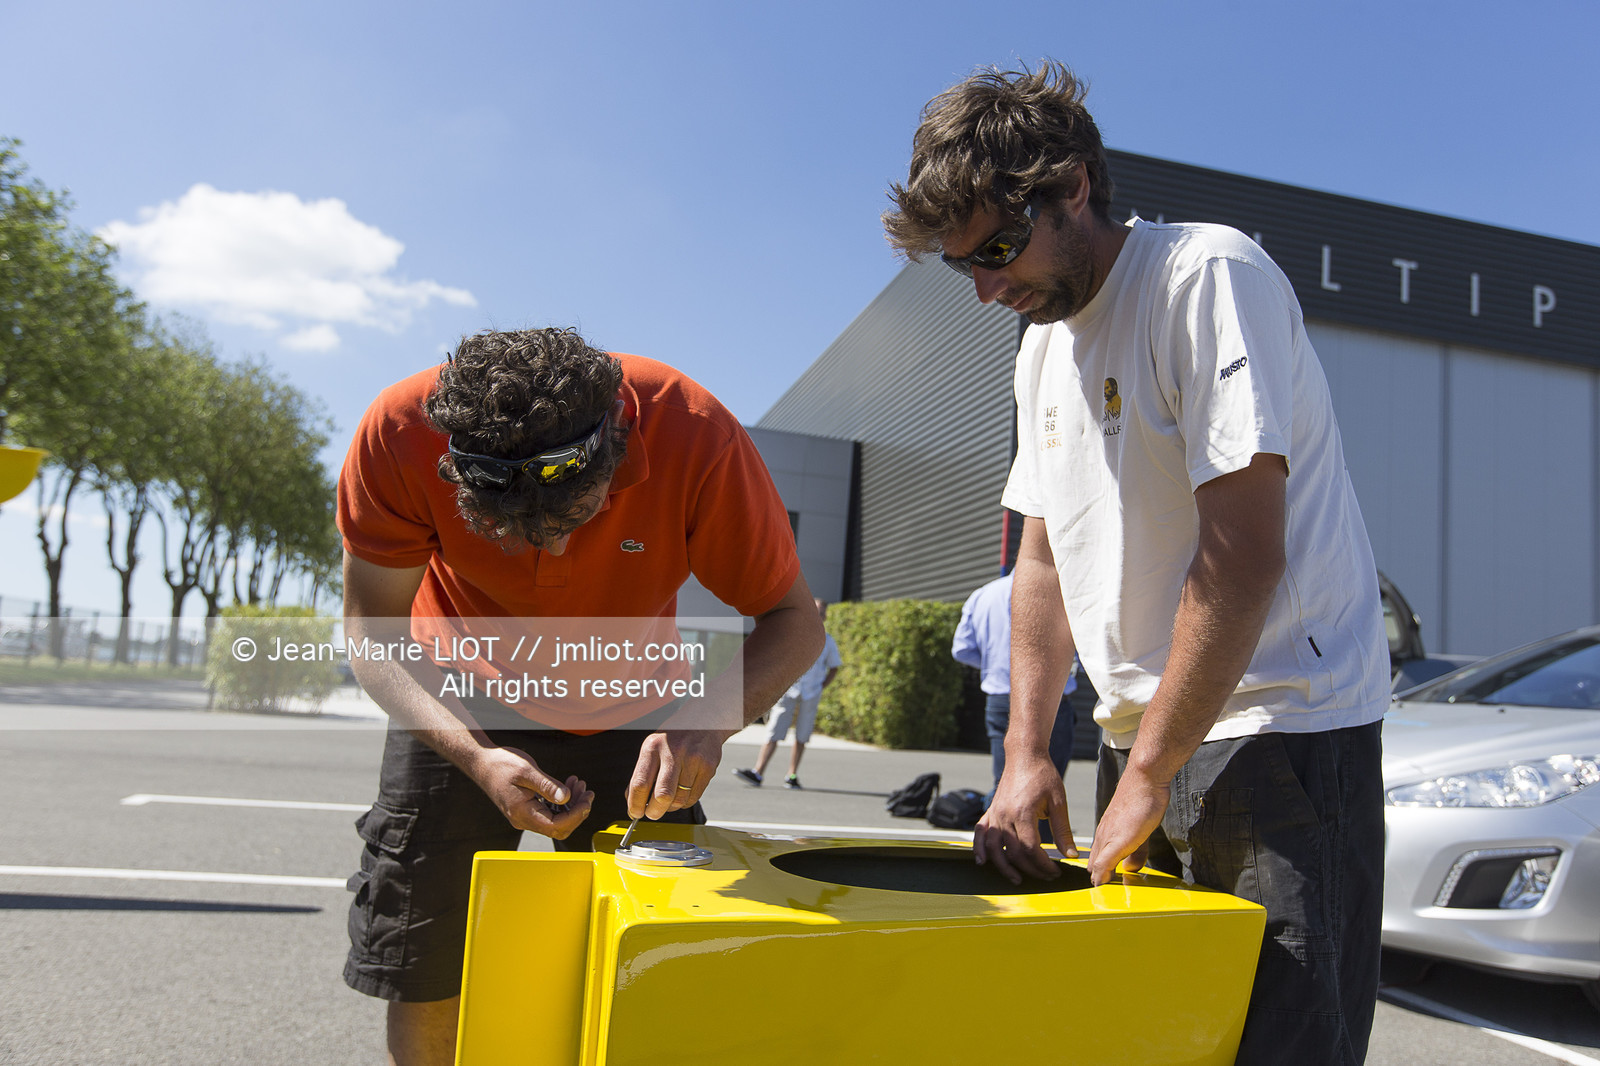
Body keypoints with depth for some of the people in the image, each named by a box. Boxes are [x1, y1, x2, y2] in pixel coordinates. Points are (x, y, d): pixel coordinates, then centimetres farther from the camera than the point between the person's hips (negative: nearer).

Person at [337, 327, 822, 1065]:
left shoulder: (694, 434, -33)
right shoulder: (401, 432, -31)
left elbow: (794, 621, -23)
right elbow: (373, 630, -18)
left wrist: (708, 719, -42)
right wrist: (476, 757, -34)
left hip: (633, 710, 0)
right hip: (460, 709, 1)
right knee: (420, 969, 0)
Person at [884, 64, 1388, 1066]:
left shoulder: (1211, 275, -13)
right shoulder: (1044, 345, 12)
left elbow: (1243, 554, -20)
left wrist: (1147, 779, -16)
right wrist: (1027, 751, 5)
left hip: (1283, 722, -7)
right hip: (1145, 736, 7)